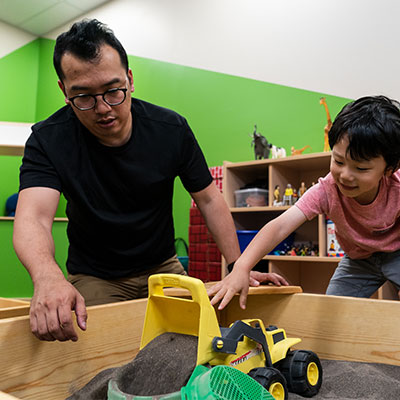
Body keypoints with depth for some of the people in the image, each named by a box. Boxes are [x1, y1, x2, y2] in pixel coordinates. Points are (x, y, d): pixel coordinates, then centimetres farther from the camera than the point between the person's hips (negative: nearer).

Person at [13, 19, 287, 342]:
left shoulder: (172, 129, -14)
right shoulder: (48, 140, -19)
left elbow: (209, 198, -6)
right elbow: (32, 218, -32)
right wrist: (48, 278, -55)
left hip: (162, 267, 2)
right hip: (94, 278, -1)